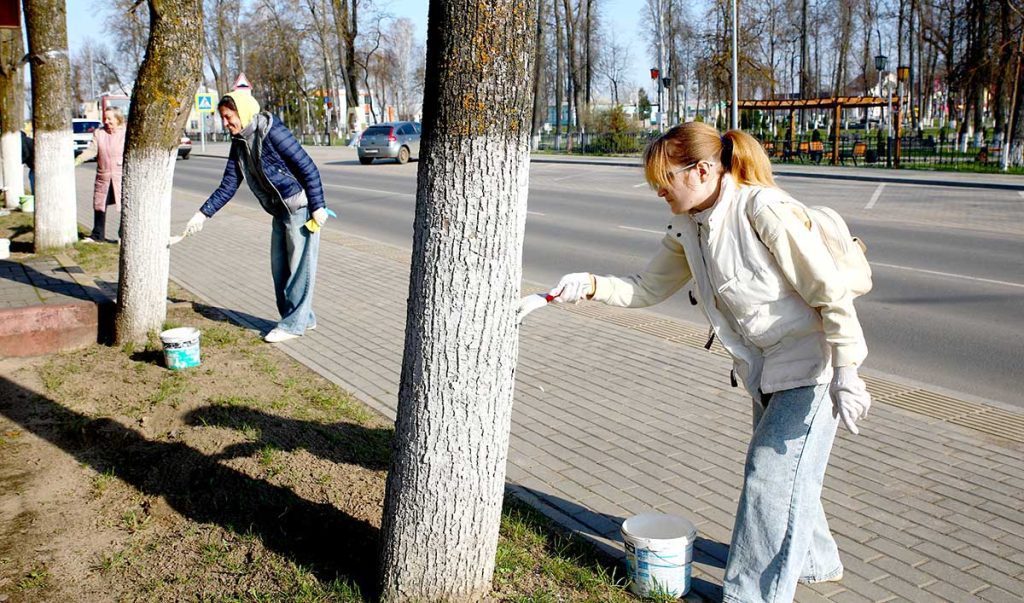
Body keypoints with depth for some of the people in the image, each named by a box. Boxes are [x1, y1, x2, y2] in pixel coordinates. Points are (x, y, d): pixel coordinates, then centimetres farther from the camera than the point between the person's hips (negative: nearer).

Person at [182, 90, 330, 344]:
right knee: (279, 266, 11)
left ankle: (293, 324, 5)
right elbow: (228, 186, 11)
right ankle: (303, 318, 22)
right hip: (280, 211, 9)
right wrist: (203, 213, 5)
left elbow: (308, 168, -18)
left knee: (299, 265, -2)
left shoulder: (272, 132, -18)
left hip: (301, 207, -9)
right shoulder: (239, 144, 7)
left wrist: (317, 206, -19)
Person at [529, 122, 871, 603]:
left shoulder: (765, 210, -24)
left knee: (772, 478, -4)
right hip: (766, 370, 9)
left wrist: (846, 373, -24)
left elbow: (831, 293, -22)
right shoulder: (687, 229, 1)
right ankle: (815, 562, 47)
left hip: (812, 362, -9)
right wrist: (590, 286, -5)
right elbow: (648, 289, 11)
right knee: (774, 470, 22)